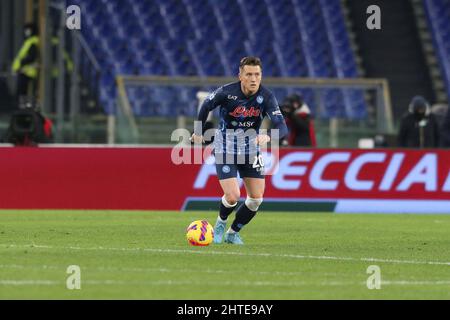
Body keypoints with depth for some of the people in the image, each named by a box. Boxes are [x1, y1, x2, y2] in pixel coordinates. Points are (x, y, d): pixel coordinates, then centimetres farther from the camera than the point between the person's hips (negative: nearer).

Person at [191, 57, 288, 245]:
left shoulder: (266, 97, -16)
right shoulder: (226, 93, -20)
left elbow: (282, 127, -24)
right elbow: (206, 106, 1)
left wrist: (268, 137, -45)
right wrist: (199, 132, 11)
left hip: (251, 151, 3)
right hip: (225, 150, -3)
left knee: (256, 199, -2)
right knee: (232, 197, -15)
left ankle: (233, 233, 22)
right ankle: (221, 223, 20)